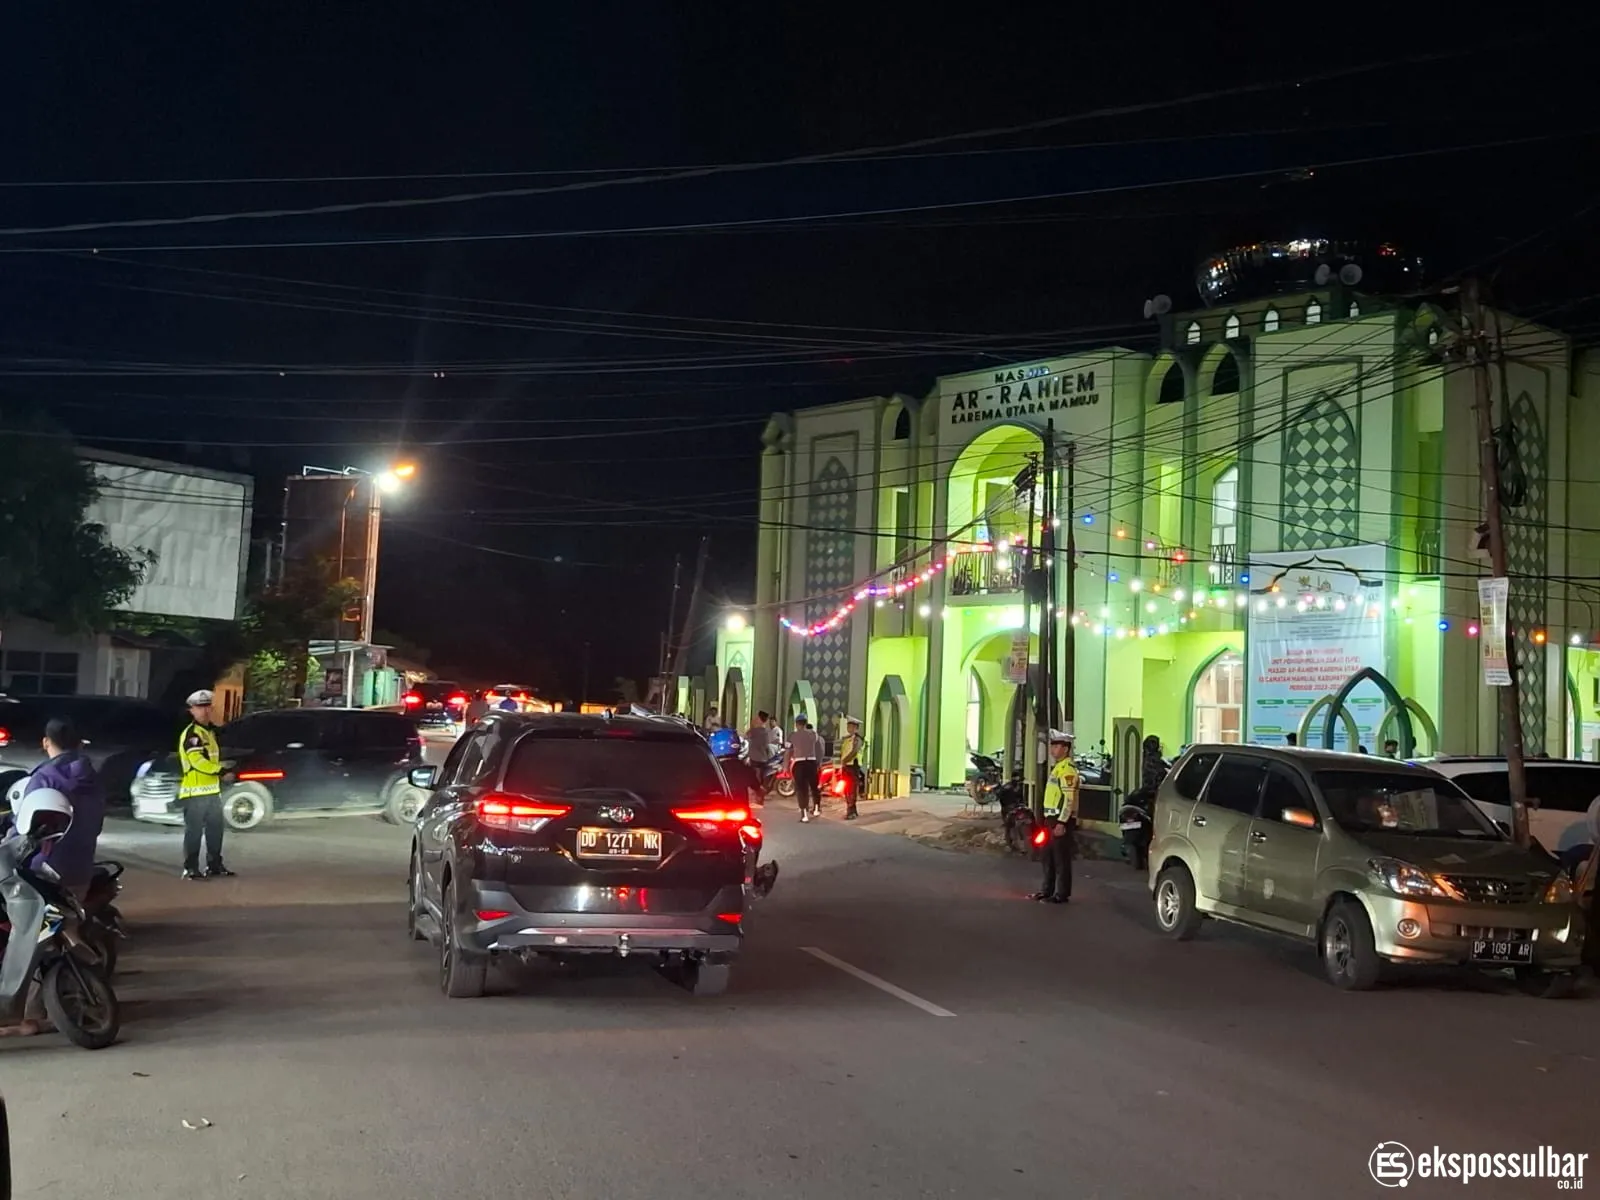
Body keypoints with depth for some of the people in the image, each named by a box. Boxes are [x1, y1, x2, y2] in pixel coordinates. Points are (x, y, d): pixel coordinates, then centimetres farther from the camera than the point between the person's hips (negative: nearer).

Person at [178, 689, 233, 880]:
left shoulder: (211, 731, 18)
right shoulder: (190, 734, -13)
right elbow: (198, 761, -23)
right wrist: (220, 770, -26)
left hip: (213, 789, 9)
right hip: (195, 792, -9)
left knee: (215, 829, 14)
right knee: (194, 831, -6)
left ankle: (214, 866, 22)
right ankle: (190, 869, -1)